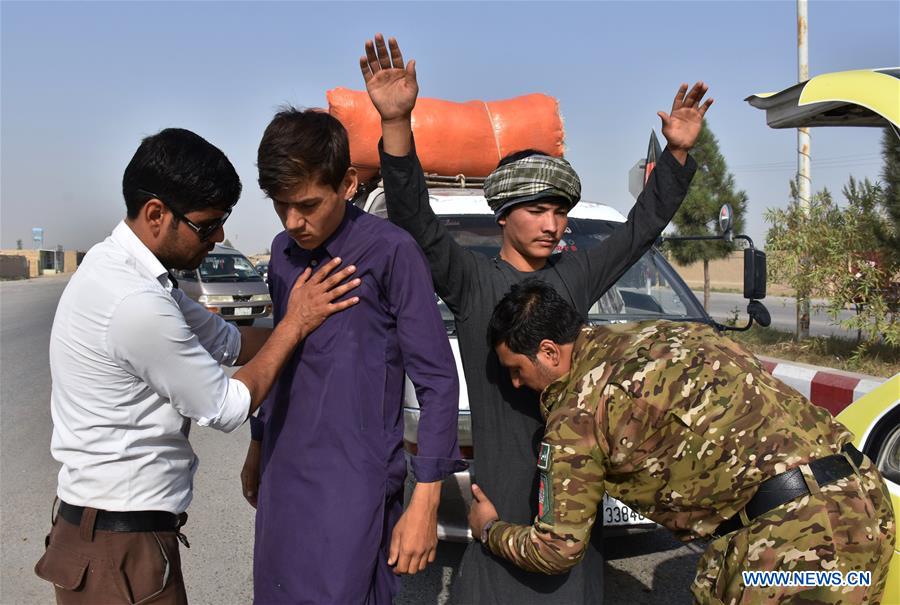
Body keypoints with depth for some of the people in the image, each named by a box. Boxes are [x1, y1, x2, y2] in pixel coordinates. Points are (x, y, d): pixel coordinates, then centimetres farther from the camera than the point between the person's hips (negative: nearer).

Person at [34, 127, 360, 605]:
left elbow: (225, 341, 10)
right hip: (120, 547, -9)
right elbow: (227, 408, -16)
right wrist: (295, 324, -8)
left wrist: (300, 325, 4)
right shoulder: (137, 305, -27)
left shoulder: (120, 267, 3)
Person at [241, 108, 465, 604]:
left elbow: (437, 381, -13)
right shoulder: (284, 251, 8)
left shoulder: (388, 252, -14)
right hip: (283, 472, 7)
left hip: (352, 484, -6)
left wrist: (425, 501, -14)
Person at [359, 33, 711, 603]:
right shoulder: (471, 280, -4)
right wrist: (397, 123, -30)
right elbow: (416, 221, -17)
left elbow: (642, 228, 14)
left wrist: (677, 154, 2)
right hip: (506, 481, -4)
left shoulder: (575, 276, 9)